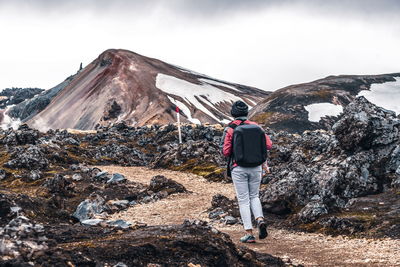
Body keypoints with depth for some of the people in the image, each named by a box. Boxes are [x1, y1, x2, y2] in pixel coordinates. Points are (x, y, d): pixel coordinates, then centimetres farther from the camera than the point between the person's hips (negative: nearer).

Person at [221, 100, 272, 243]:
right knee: (254, 196, 19)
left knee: (243, 200, 4)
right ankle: (260, 220, -6)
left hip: (239, 168, -3)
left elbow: (225, 151, -10)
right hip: (256, 167, 3)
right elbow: (269, 145, 0)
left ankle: (249, 233, 0)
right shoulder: (255, 126, 2)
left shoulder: (230, 129, -6)